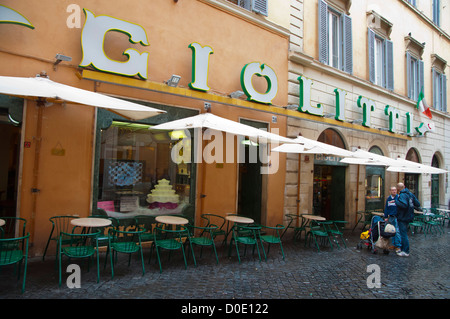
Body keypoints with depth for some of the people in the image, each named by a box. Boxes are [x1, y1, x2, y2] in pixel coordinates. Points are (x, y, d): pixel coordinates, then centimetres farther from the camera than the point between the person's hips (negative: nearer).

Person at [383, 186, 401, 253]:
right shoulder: (388, 199, 9)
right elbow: (386, 208, 13)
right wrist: (386, 217, 12)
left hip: (397, 217, -5)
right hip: (391, 217, 5)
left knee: (397, 231, -9)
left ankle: (398, 246, -3)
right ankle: (394, 244, 22)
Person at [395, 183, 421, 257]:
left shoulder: (402, 195, -20)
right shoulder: (410, 194, 8)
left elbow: (404, 205, -35)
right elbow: (418, 204, 9)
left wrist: (396, 201, -22)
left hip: (402, 218, -9)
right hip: (408, 217, 10)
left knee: (403, 234, -4)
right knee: (403, 233, 20)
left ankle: (406, 251, 0)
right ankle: (402, 248, 29)